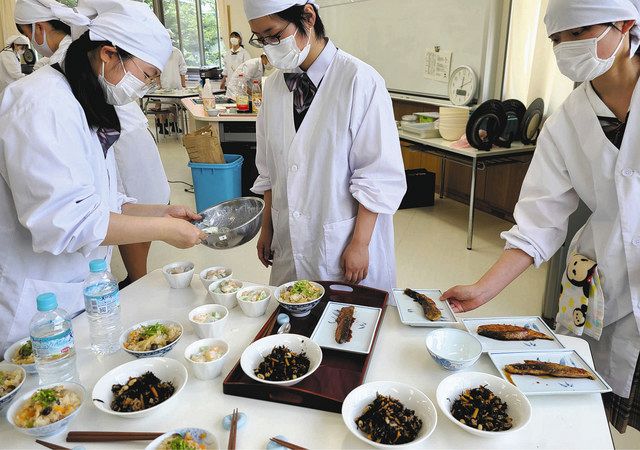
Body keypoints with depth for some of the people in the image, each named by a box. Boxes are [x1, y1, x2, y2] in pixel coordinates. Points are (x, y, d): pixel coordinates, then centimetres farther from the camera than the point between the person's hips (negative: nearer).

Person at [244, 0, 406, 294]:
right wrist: (267, 228, 13)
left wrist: (360, 244, -13)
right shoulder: (274, 85, 4)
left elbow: (380, 176, -14)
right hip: (289, 244, 5)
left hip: (344, 245, -5)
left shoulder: (359, 81, -15)